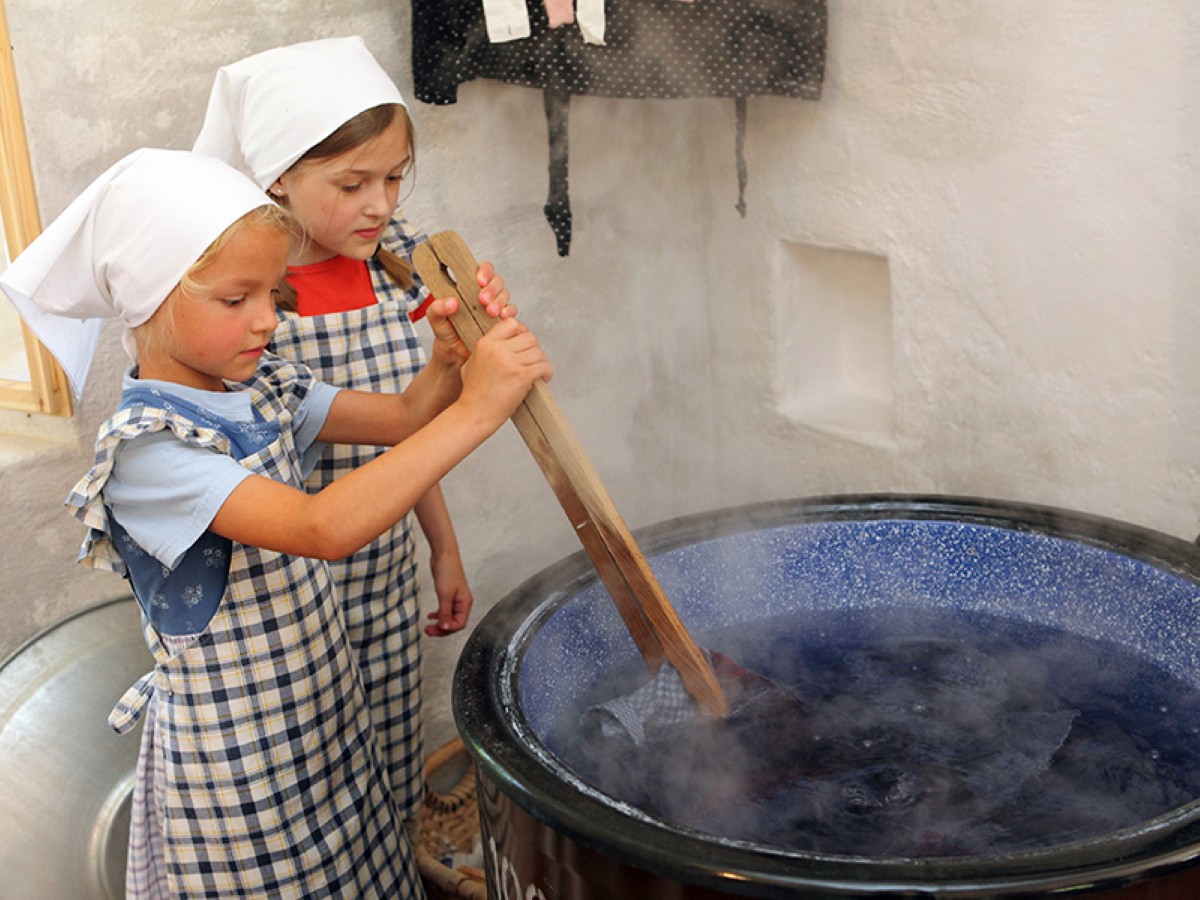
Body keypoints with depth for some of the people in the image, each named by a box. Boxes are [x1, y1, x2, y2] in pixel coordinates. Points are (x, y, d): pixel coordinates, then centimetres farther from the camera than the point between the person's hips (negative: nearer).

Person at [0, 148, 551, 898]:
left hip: (327, 712, 7)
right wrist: (475, 410, -38)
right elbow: (325, 528, -37)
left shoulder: (263, 391, 0)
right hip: (234, 750, -7)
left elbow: (404, 418, 4)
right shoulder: (144, 450, -26)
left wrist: (451, 360, -19)